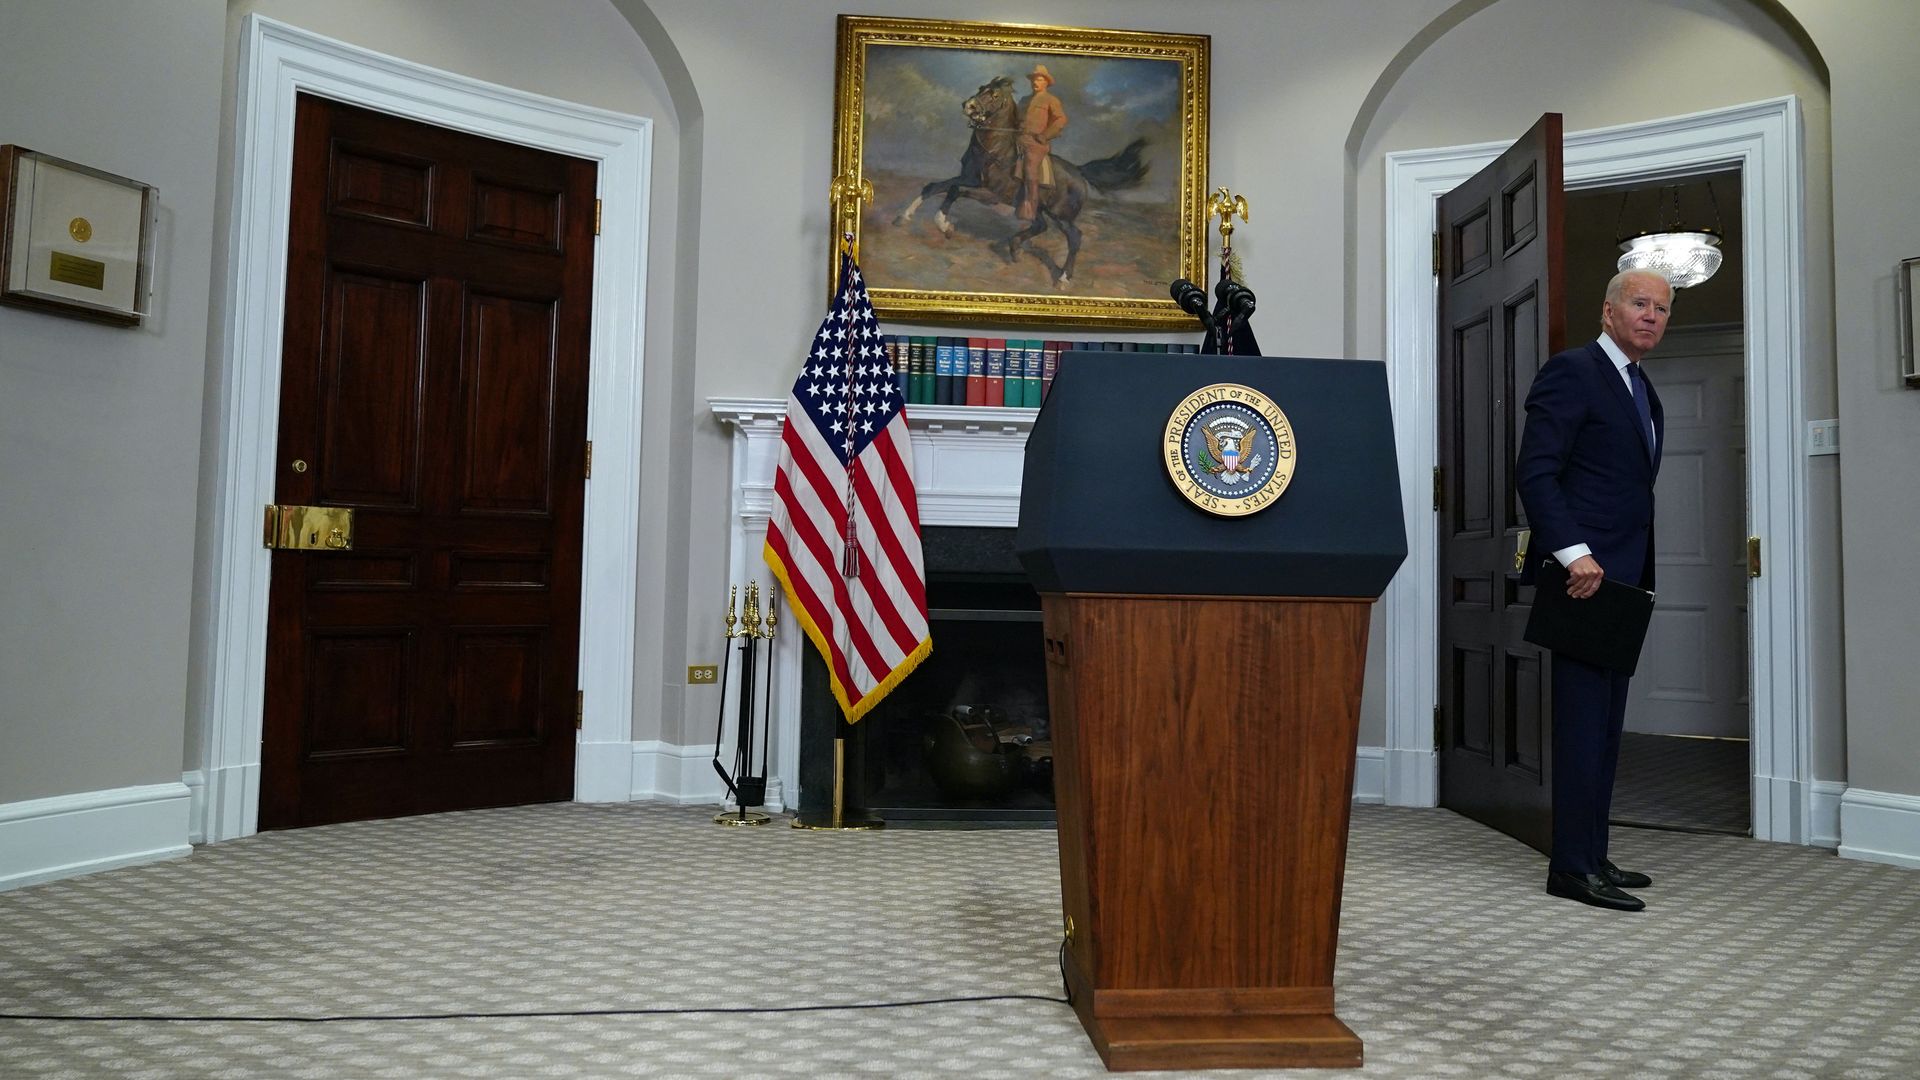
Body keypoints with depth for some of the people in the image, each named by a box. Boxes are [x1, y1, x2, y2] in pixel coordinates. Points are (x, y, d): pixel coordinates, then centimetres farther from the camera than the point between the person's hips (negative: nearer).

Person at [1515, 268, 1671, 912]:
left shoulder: (1644, 393, 21)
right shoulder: (1571, 372, -6)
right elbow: (1534, 472, -16)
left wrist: (1639, 577, 14)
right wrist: (1573, 553, -24)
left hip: (1622, 577, 9)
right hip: (1585, 571, -9)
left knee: (1606, 723, 10)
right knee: (1584, 721, -7)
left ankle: (1591, 856, 18)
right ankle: (1571, 867, -1)